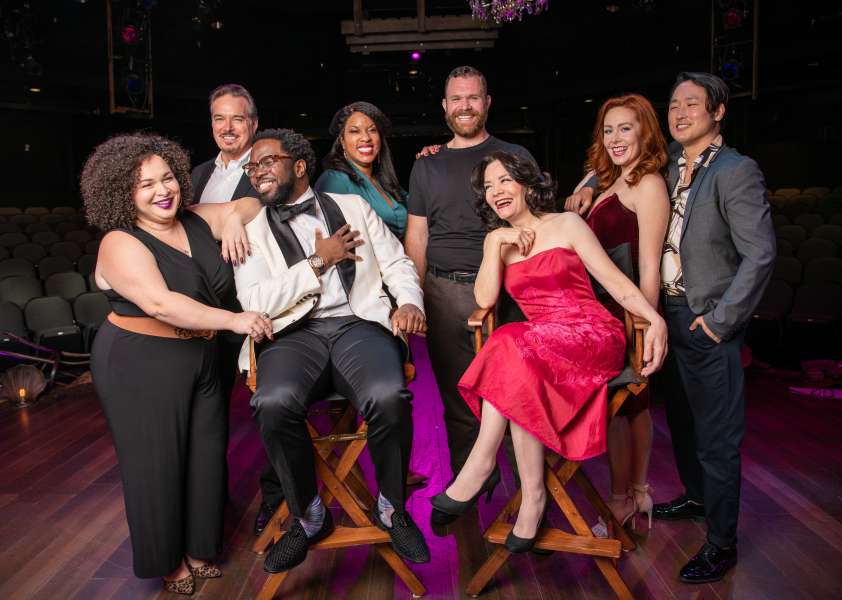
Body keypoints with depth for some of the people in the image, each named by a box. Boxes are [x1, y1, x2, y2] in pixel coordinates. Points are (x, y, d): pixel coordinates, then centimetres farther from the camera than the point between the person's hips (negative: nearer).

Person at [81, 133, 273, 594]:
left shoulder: (196, 221, 3)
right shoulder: (121, 244, -16)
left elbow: (248, 205, 15)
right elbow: (159, 303, -30)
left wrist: (235, 222, -7)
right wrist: (233, 320, -34)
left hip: (200, 359, 6)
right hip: (140, 368, -6)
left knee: (205, 456, 11)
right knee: (158, 464, 5)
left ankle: (196, 551, 30)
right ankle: (168, 562, 25)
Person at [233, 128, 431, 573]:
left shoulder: (352, 206, 18)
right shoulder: (252, 230, 14)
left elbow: (396, 263, 16)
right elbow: (255, 301, -1)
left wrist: (410, 302, -5)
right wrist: (319, 261, -2)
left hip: (360, 323, 0)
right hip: (295, 333, 0)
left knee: (388, 398, -32)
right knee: (274, 404, -33)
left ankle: (391, 509, -2)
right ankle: (308, 517, -5)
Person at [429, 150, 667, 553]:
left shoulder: (566, 225, 6)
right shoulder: (496, 241, 17)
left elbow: (615, 281, 0)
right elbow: (485, 299, 2)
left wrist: (655, 319, -15)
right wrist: (497, 243, -3)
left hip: (594, 335, -3)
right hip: (539, 344, 4)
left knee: (513, 345, -33)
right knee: (522, 386, -34)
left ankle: (479, 469, -25)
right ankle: (532, 496, -24)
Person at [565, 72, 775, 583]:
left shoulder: (736, 172, -13)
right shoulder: (669, 166, 8)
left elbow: (760, 256, -18)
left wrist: (720, 321, -17)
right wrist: (588, 187, 6)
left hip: (708, 325, -7)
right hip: (668, 314, 7)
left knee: (716, 438, 3)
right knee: (681, 421, 23)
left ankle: (722, 543, 19)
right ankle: (697, 497, 45)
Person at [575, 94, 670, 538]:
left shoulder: (647, 184, -12)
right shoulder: (613, 184, 14)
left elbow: (649, 267, -17)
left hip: (626, 309, -9)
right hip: (607, 309, 9)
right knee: (632, 403, 16)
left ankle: (620, 503, 14)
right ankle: (639, 492, 29)